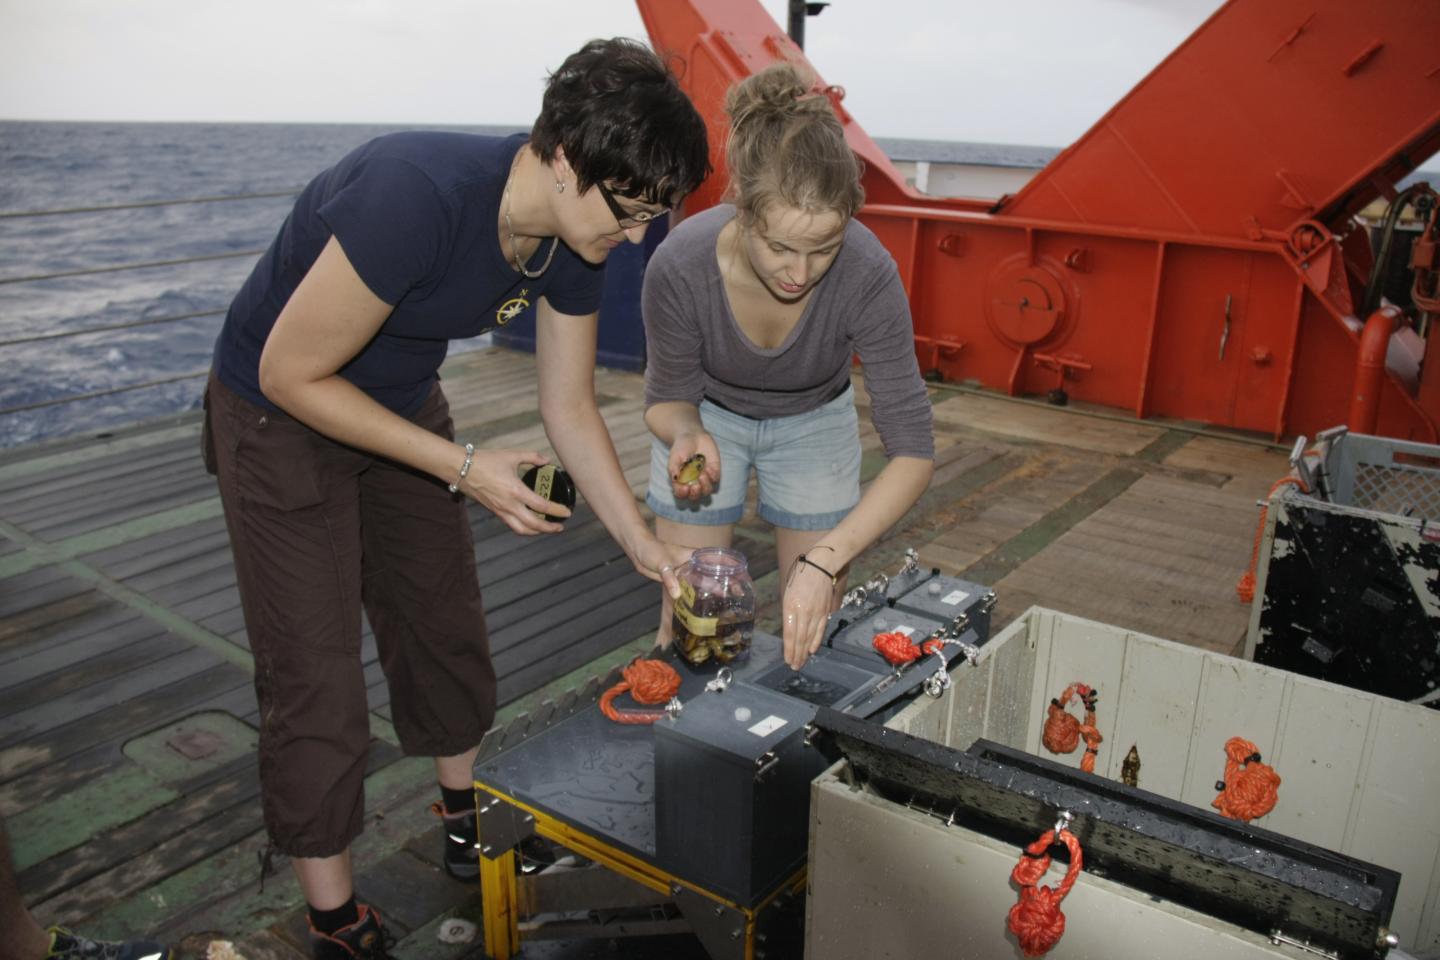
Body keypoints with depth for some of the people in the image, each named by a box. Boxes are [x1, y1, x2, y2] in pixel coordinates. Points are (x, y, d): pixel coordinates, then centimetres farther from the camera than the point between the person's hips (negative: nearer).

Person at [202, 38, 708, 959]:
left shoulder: (575, 240, -14)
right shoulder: (417, 195, -37)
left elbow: (572, 410, -3)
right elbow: (291, 374, -28)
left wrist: (649, 548, -6)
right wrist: (464, 468, -26)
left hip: (402, 403, 7)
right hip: (281, 411, -7)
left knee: (445, 624, 15)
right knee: (316, 677, -2)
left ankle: (467, 826, 38)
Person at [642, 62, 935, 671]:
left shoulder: (867, 273, -35)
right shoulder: (680, 266, -34)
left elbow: (913, 451, -32)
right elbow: (668, 397, -14)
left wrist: (825, 562, -43)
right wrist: (687, 434, -39)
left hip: (814, 422, 0)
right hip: (708, 414, 0)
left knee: (811, 632, 2)